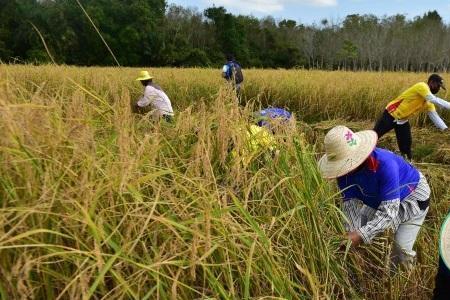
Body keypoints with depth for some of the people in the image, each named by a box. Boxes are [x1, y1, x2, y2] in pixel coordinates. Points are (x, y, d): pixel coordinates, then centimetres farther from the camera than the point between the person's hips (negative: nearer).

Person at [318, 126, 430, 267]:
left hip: (413, 195, -6)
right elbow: (350, 202, -22)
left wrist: (361, 235, -49)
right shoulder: (345, 169, -25)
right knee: (360, 226, 5)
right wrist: (353, 232, -36)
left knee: (402, 247, -11)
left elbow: (389, 211, -43)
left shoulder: (384, 164, -44)